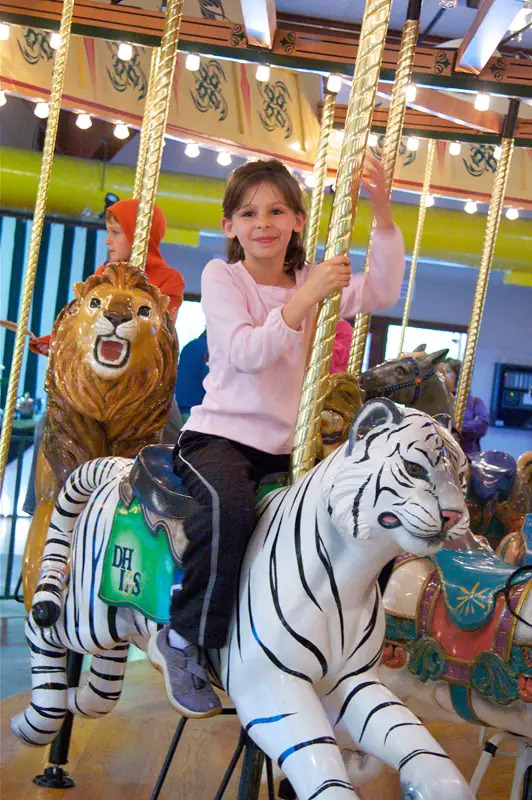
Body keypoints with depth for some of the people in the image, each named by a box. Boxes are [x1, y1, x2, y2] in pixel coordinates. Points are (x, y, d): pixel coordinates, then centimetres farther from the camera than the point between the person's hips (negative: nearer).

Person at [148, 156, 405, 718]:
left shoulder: (313, 280, 10)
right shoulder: (221, 276, -3)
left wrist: (382, 212, -14)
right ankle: (181, 641, -19)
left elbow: (382, 292, -4)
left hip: (287, 445, 6)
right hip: (220, 434, -6)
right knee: (231, 507, -36)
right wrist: (306, 298, -26)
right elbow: (246, 351, -18)